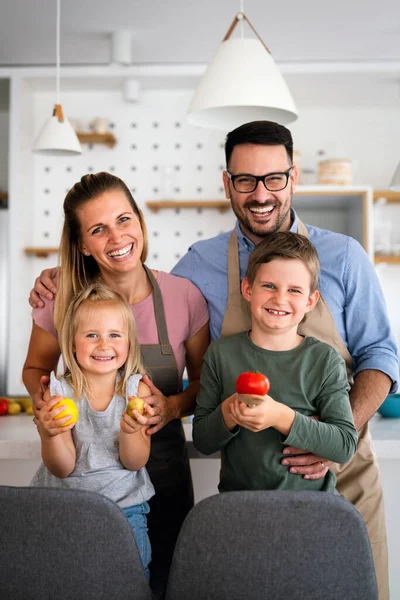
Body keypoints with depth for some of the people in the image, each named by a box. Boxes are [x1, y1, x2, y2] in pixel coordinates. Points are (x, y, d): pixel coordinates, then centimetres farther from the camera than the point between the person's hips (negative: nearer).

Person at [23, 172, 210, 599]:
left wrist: (173, 407, -17)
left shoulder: (183, 296, -10)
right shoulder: (62, 301, -9)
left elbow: (204, 383, 3)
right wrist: (42, 395, -13)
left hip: (162, 467, 0)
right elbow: (35, 368, 9)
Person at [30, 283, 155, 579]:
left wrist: (129, 431, -28)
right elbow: (62, 469, -10)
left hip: (124, 502, 0)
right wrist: (50, 433, -30)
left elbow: (134, 463, -8)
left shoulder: (137, 389, -9)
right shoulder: (58, 391, -9)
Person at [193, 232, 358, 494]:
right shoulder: (221, 353, 2)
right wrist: (227, 415, -15)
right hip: (238, 501, 1)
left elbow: (346, 445, -8)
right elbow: (201, 441, 4)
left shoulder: (325, 360, -1)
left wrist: (281, 417, -19)